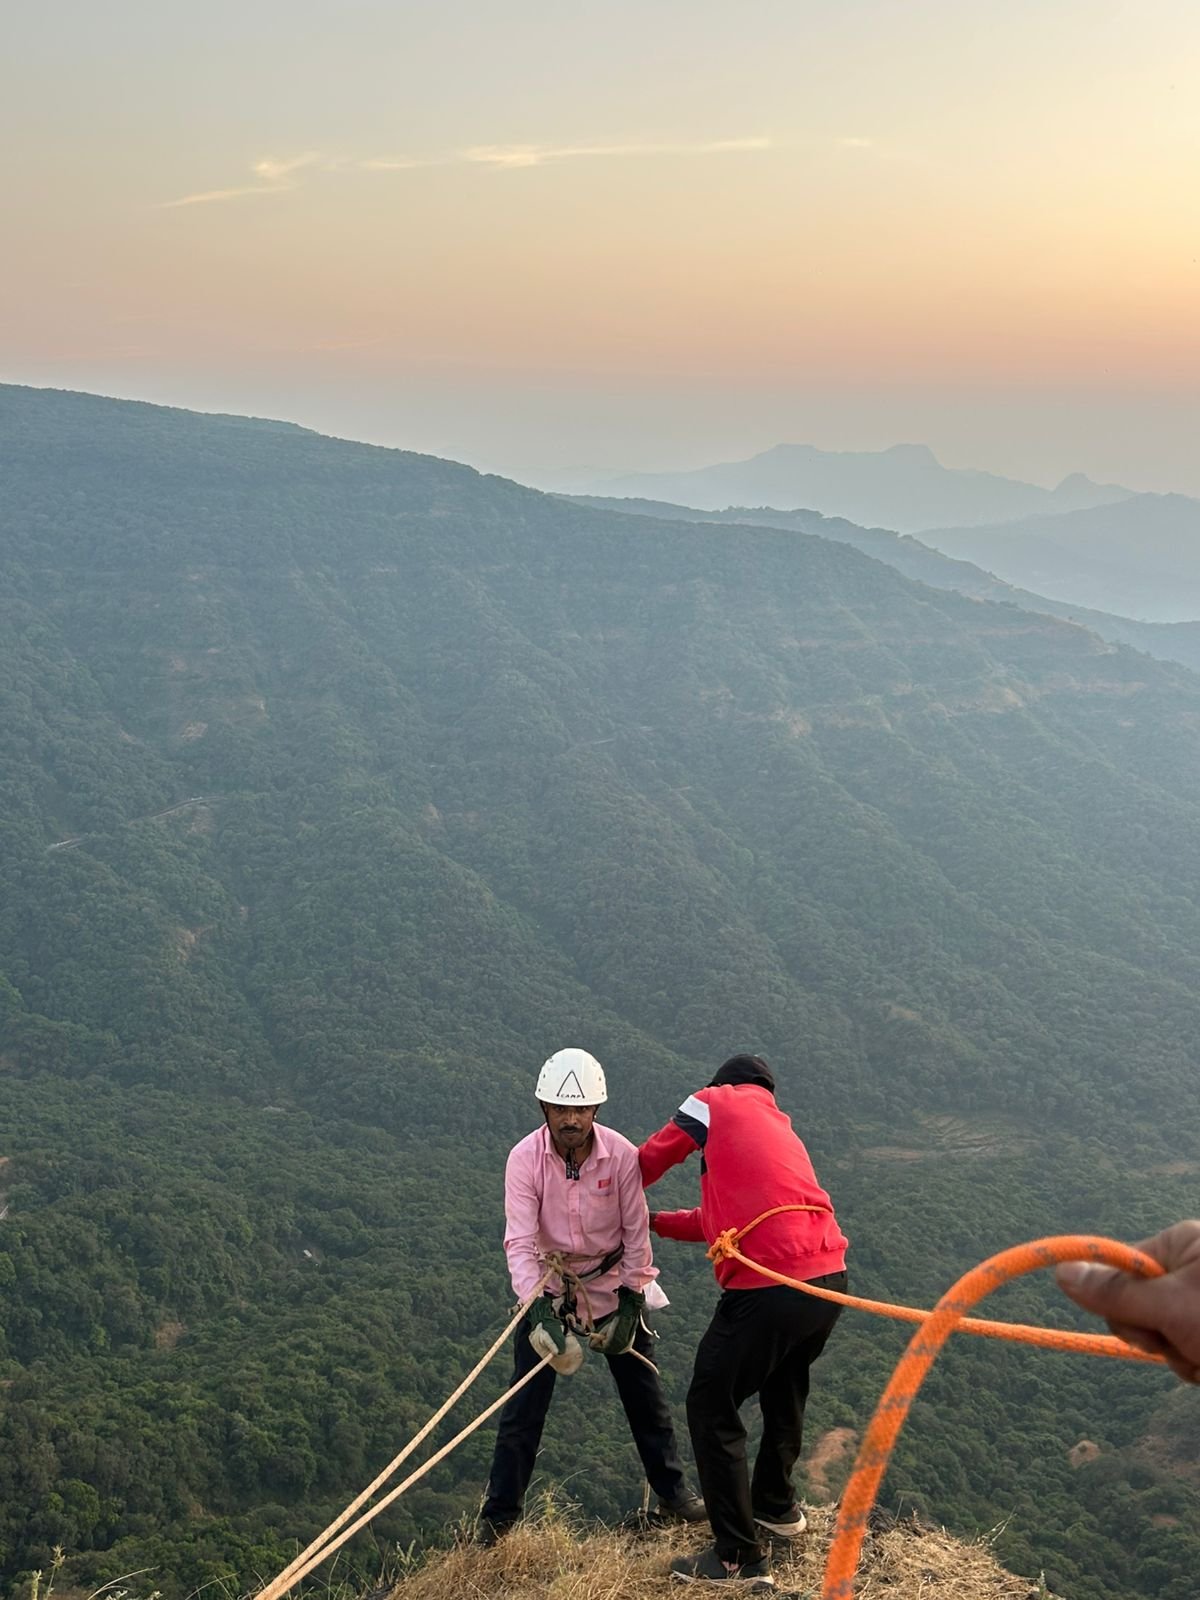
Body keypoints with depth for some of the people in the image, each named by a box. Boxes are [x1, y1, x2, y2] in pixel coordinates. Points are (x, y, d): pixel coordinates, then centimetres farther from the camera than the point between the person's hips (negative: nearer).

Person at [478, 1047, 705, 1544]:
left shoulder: (621, 1155, -19)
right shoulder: (525, 1158, -21)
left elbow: (636, 1234, -9)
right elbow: (519, 1242, -24)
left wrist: (630, 1303, -12)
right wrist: (539, 1309, -35)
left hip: (611, 1283, 1)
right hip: (548, 1287, -1)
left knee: (643, 1392, 8)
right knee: (524, 1404, -2)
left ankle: (673, 1494, 26)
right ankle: (498, 1517, 11)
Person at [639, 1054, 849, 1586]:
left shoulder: (714, 1102, 5)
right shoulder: (781, 1130, 25)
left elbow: (648, 1163, 15)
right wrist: (653, 1222, 33)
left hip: (767, 1291, -8)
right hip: (829, 1281, 8)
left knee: (711, 1409, 6)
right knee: (784, 1393, 30)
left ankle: (740, 1556, 9)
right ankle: (776, 1508, 47)